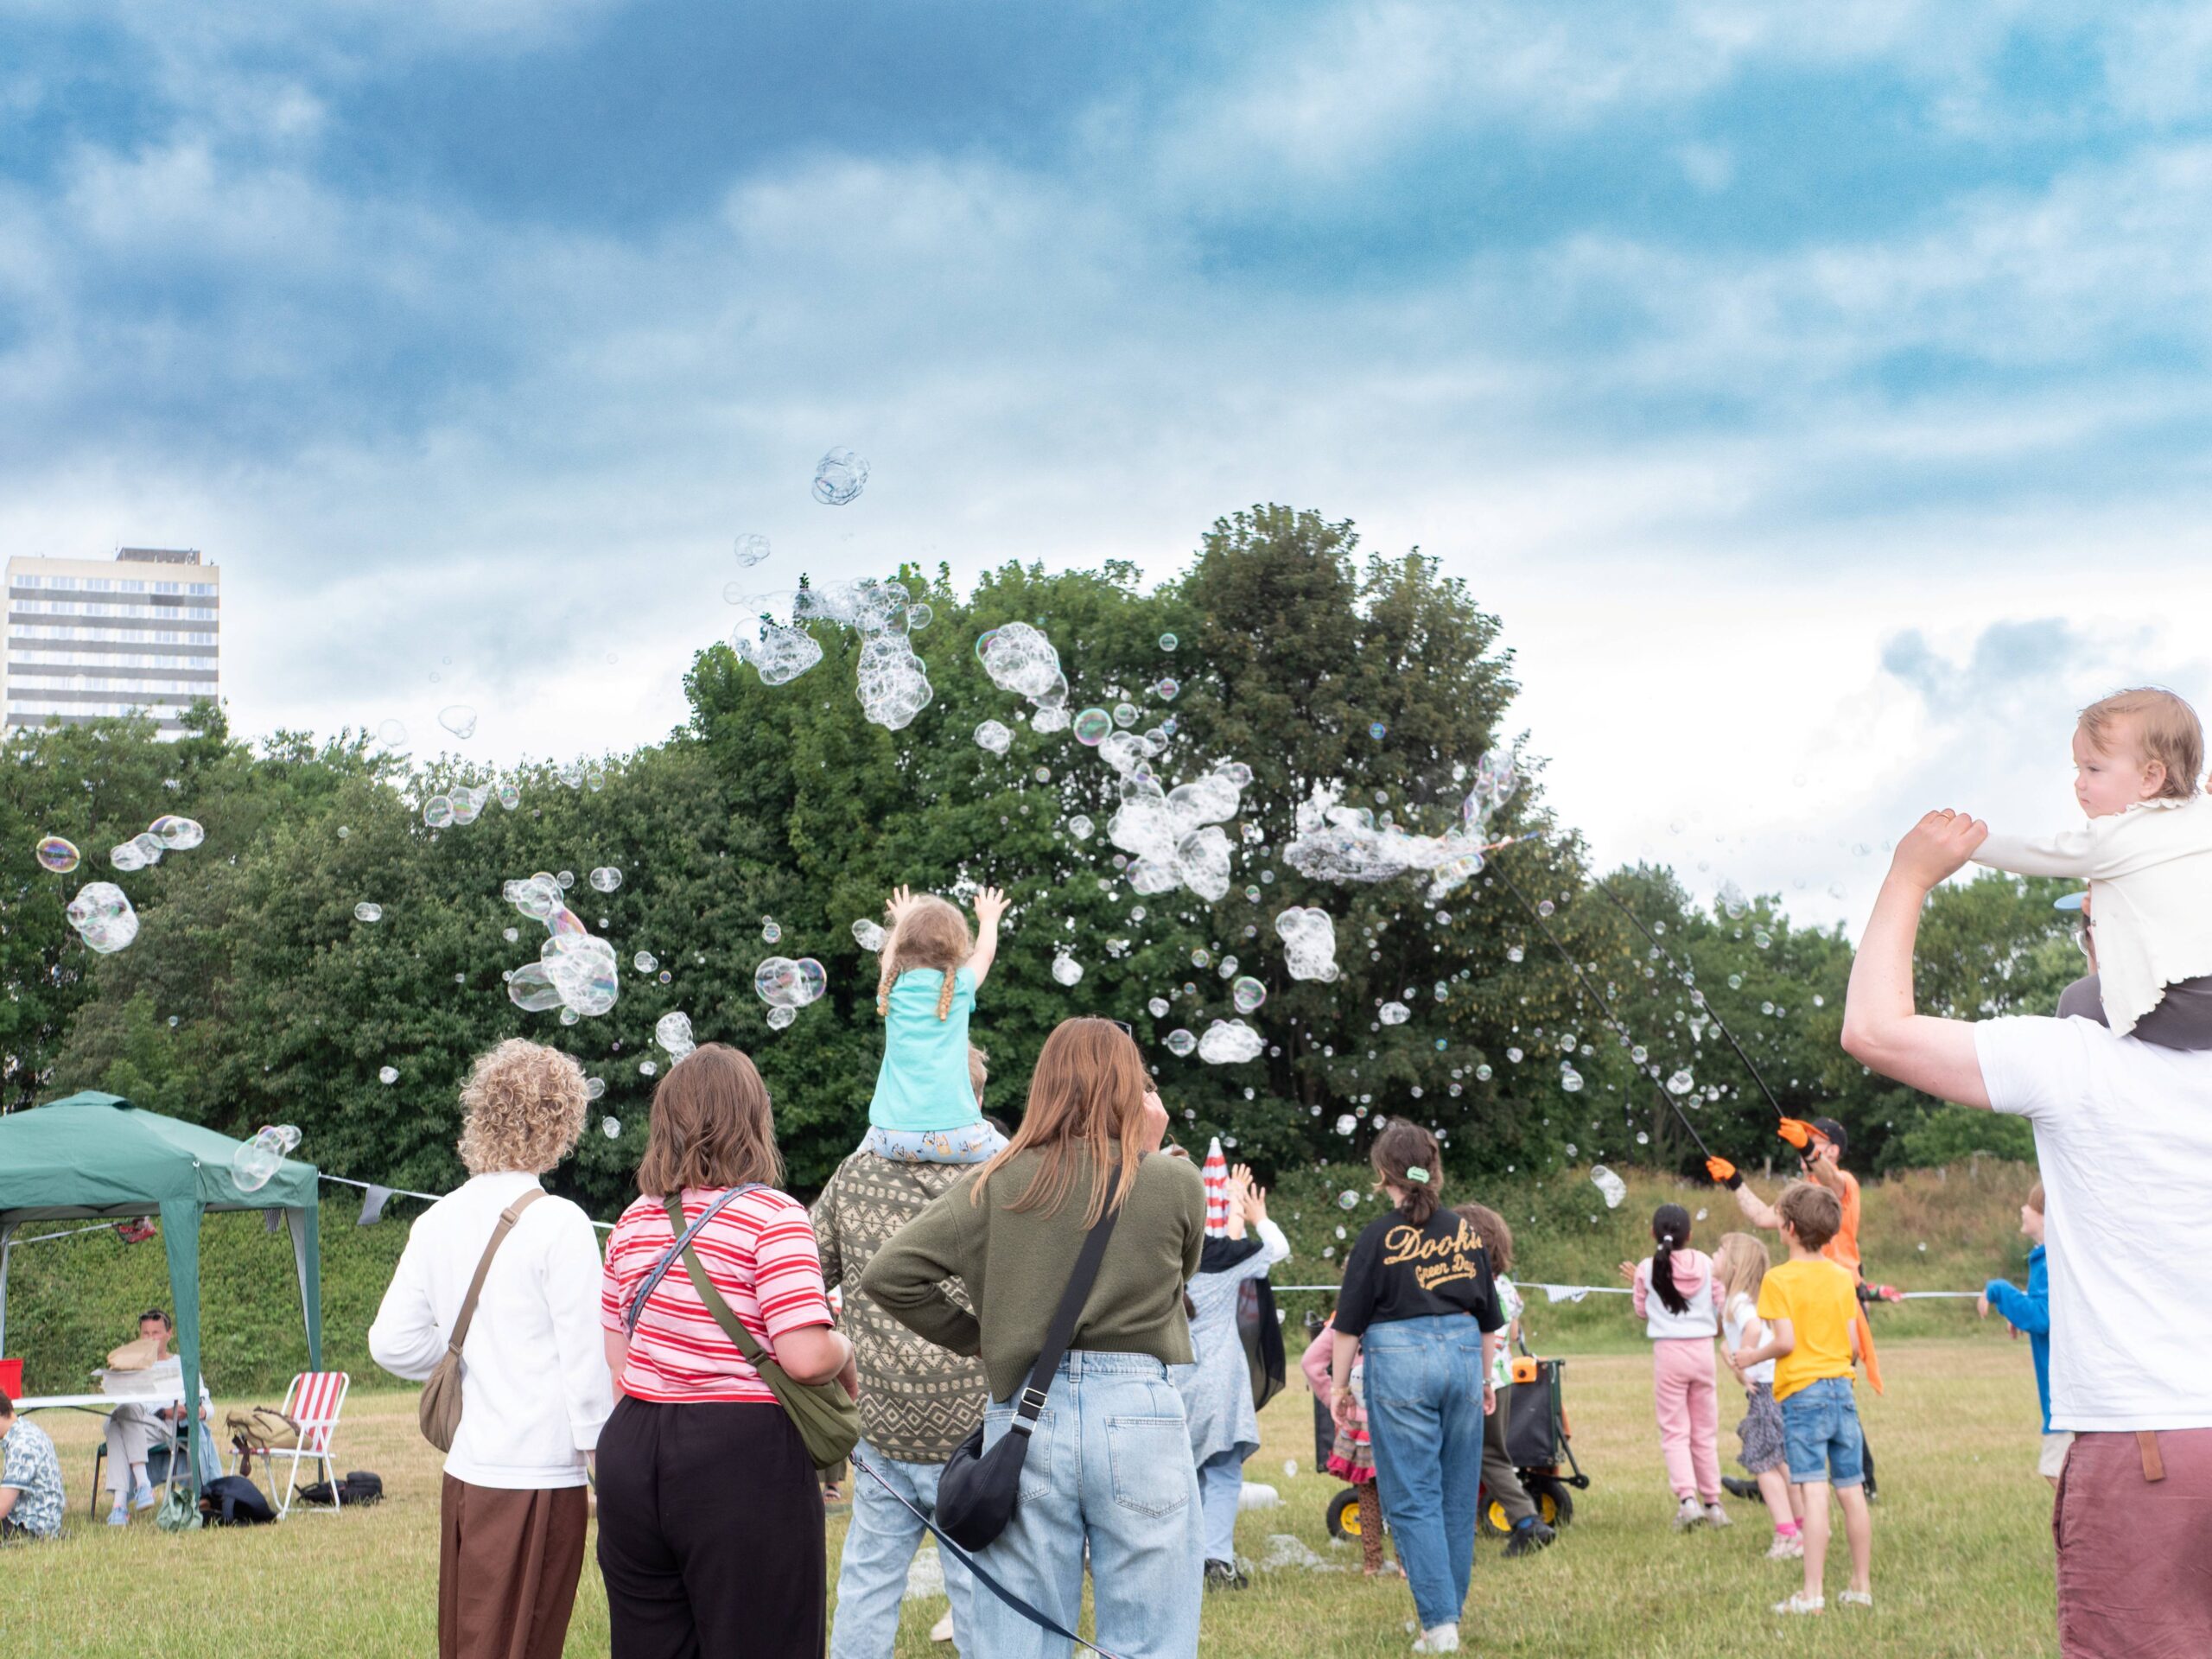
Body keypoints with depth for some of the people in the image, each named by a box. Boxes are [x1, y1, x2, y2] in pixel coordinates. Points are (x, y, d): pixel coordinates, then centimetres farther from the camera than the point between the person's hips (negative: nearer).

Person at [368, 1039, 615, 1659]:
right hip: (539, 1478, -6)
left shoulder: (437, 1220, 7)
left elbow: (393, 1343, 7)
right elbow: (587, 1357, -13)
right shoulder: (558, 1223, -12)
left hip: (462, 1470, 6)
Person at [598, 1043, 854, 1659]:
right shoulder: (773, 1216, -11)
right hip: (743, 1460, -6)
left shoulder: (635, 1220, 10)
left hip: (632, 1451, 6)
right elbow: (805, 1358, -19)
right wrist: (846, 1355, 1)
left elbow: (614, 1356, 13)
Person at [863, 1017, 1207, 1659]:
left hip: (1026, 1415, 2)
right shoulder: (1176, 1185, -2)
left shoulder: (997, 1184, 1)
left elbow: (888, 1274, -3)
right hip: (1139, 1413, -2)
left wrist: (975, 1336, 9)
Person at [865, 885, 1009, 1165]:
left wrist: (903, 921, 49)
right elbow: (984, 954, 26)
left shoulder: (893, 986, 5)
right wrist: (988, 919, 45)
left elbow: (891, 954, 31)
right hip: (954, 1133, -2)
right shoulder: (959, 986, 2)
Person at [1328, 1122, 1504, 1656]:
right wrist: (1485, 1379, 27)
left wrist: (1339, 1385, 8)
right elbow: (1488, 1317, 15)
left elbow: (1350, 1323, -4)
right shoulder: (1465, 1231, 7)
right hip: (1463, 1356, 5)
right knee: (1458, 1498, 11)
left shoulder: (1379, 1237, -7)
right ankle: (1449, 1612, 19)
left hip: (1400, 1361, -5)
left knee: (1412, 1500, -1)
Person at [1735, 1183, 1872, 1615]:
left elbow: (1786, 1341, -14)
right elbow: (1853, 1344, 8)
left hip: (1802, 1390, -5)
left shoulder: (1779, 1280, -7)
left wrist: (1753, 1356, 3)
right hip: (1842, 1389, 5)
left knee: (1814, 1491, -10)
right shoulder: (1843, 1278, 9)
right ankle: (1862, 1586, 15)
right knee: (1852, 1490, 9)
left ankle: (1812, 1593, -12)